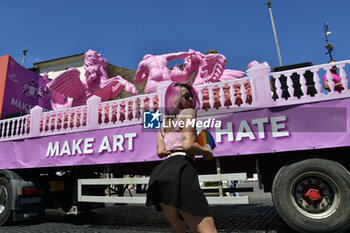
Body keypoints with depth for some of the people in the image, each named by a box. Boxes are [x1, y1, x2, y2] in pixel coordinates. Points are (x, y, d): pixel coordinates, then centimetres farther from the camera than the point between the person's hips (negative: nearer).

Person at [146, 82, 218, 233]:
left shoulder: (164, 122, 25)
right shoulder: (188, 112, 3)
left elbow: (161, 151, 15)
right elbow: (188, 145, -11)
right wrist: (206, 152, 7)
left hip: (161, 173, 9)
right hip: (180, 171, -9)